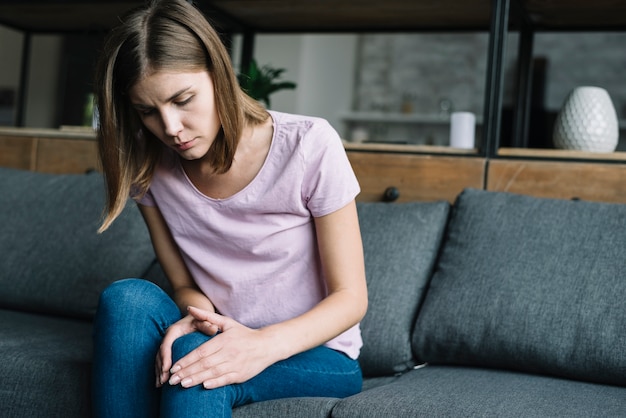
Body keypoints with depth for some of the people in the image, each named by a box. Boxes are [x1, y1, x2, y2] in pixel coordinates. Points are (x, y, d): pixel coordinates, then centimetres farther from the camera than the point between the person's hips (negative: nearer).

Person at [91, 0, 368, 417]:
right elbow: (184, 283, 5)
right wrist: (197, 313, -21)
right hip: (224, 344, 4)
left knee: (192, 355, -35)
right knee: (127, 298, -26)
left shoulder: (309, 145, -16)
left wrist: (266, 344, -31)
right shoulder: (150, 169, -3)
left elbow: (351, 297, -13)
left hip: (318, 354, -4)